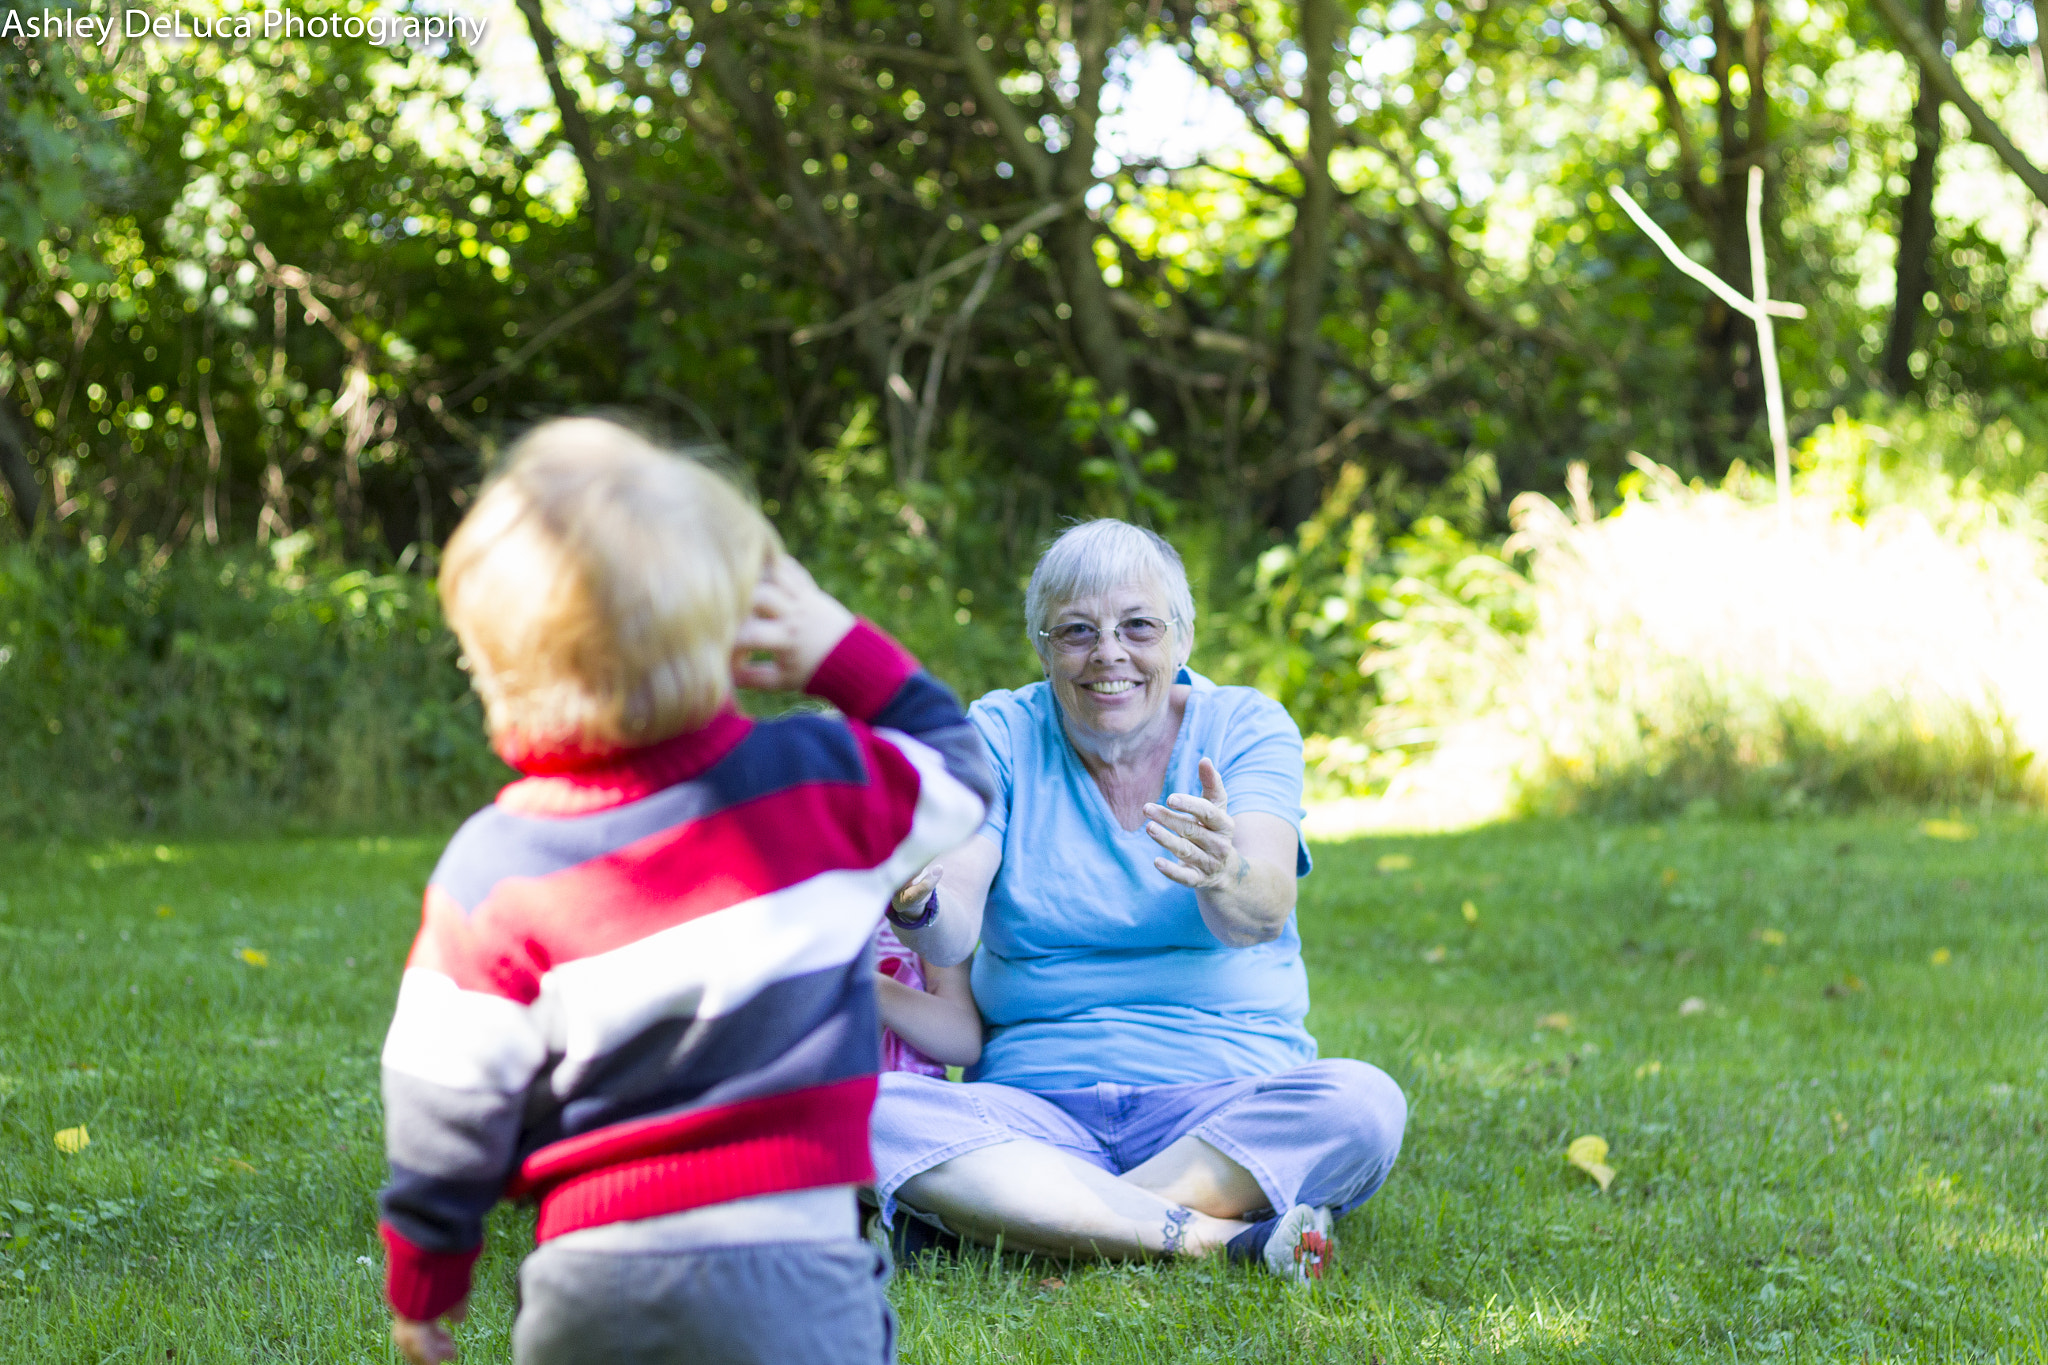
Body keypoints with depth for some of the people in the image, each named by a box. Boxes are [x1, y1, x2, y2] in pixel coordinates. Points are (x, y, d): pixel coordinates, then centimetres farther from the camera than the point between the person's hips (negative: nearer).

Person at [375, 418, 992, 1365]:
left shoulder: (491, 871, -5)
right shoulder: (819, 783, -4)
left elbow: (448, 1103, 0)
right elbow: (956, 772, 19)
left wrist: (422, 1286, 14)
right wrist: (843, 647, 21)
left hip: (590, 1277, 1)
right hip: (785, 1268, -1)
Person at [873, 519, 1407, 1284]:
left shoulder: (1246, 727, 3)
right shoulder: (999, 734, 5)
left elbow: (1267, 910, -16)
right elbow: (952, 933, -10)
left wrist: (1226, 879, -41)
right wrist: (915, 903, -34)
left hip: (1225, 1096, 0)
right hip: (1034, 1102, 1)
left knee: (1361, 1104, -31)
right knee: (873, 1115, -28)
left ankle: (1051, 1219, -21)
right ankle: (1224, 1236, -27)